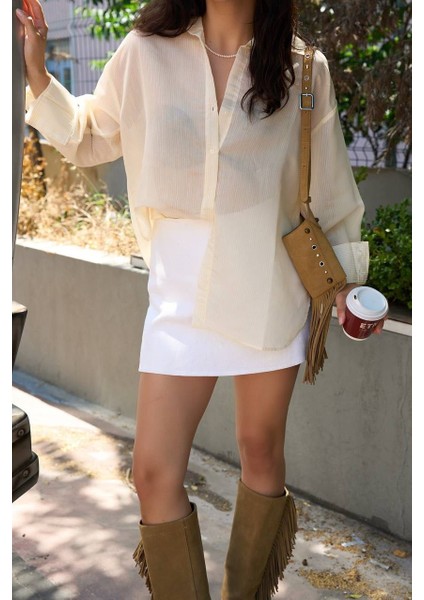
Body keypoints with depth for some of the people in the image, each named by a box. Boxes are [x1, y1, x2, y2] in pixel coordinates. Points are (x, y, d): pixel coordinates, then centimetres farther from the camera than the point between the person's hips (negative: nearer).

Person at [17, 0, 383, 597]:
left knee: (261, 450, 13)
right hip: (183, 287, 0)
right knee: (153, 471, -3)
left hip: (272, 288, 0)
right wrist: (36, 72, 1)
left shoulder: (303, 68, 0)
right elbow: (89, 137, 14)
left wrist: (347, 277, 10)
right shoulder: (146, 53, 0)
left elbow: (329, 181, 8)